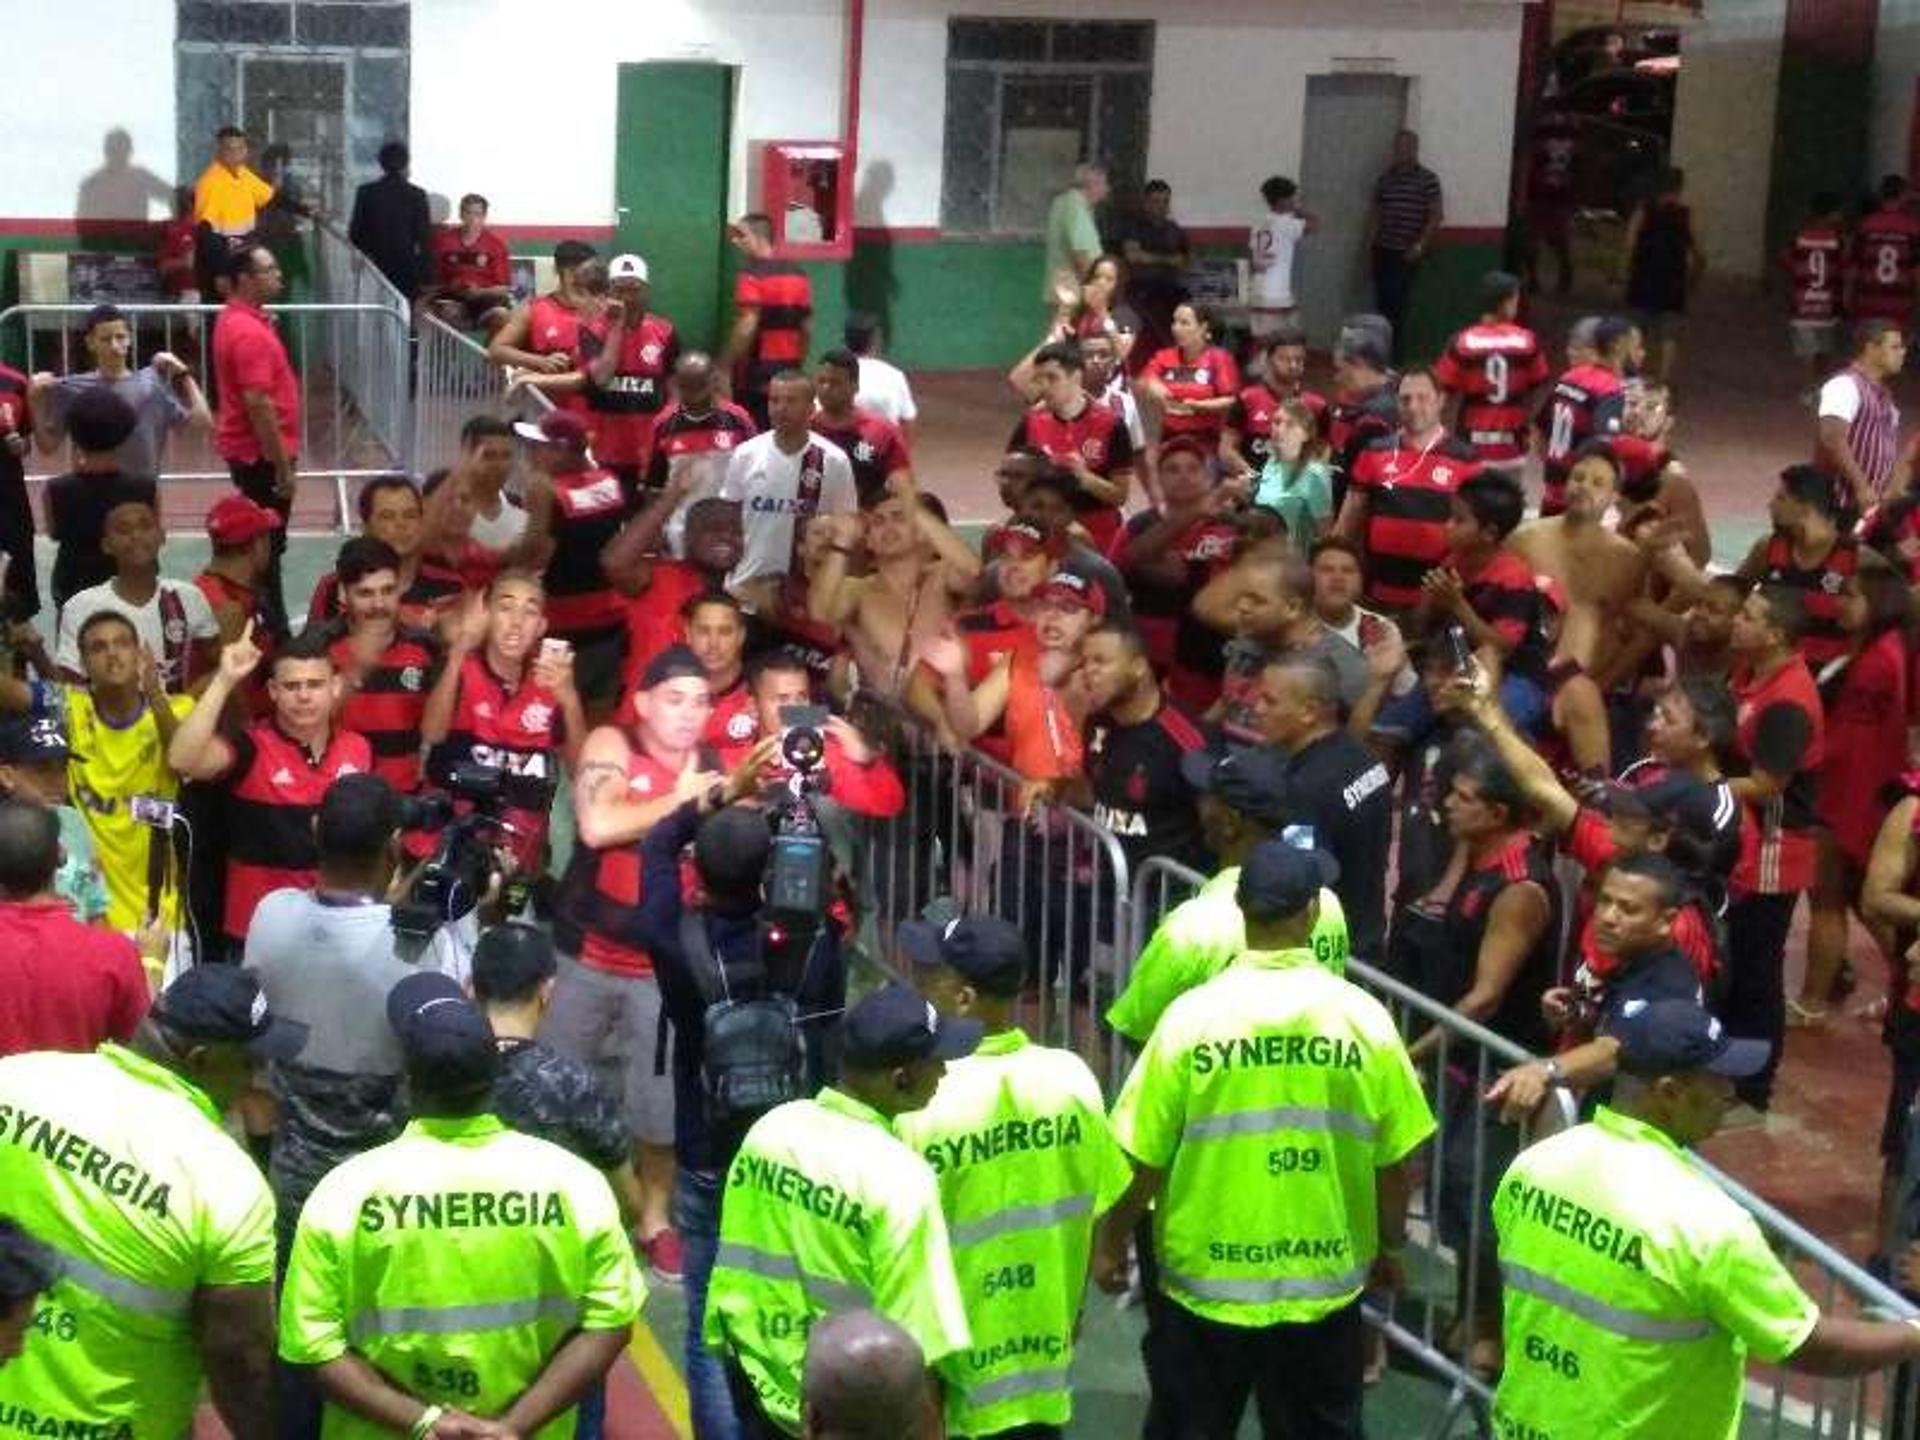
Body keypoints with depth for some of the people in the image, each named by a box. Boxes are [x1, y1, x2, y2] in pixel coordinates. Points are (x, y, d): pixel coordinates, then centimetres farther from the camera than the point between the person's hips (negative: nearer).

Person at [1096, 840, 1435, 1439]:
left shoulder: (1192, 1016, -14)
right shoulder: (1362, 1016, -10)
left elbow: (1142, 1159, -9)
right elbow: (1396, 1160, -2)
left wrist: (1112, 1244, 7)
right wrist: (1390, 1244, 16)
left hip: (1207, 1283, -1)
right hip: (1324, 1285, 1)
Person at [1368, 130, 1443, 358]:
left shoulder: (1428, 179, -3)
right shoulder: (1385, 178, 10)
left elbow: (1436, 215, -5)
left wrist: (1421, 244, -13)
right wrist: (1370, 241, 4)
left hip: (1408, 253, -4)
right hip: (1383, 250, 4)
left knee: (1397, 302, -11)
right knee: (1382, 300, 5)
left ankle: (1396, 354, -7)